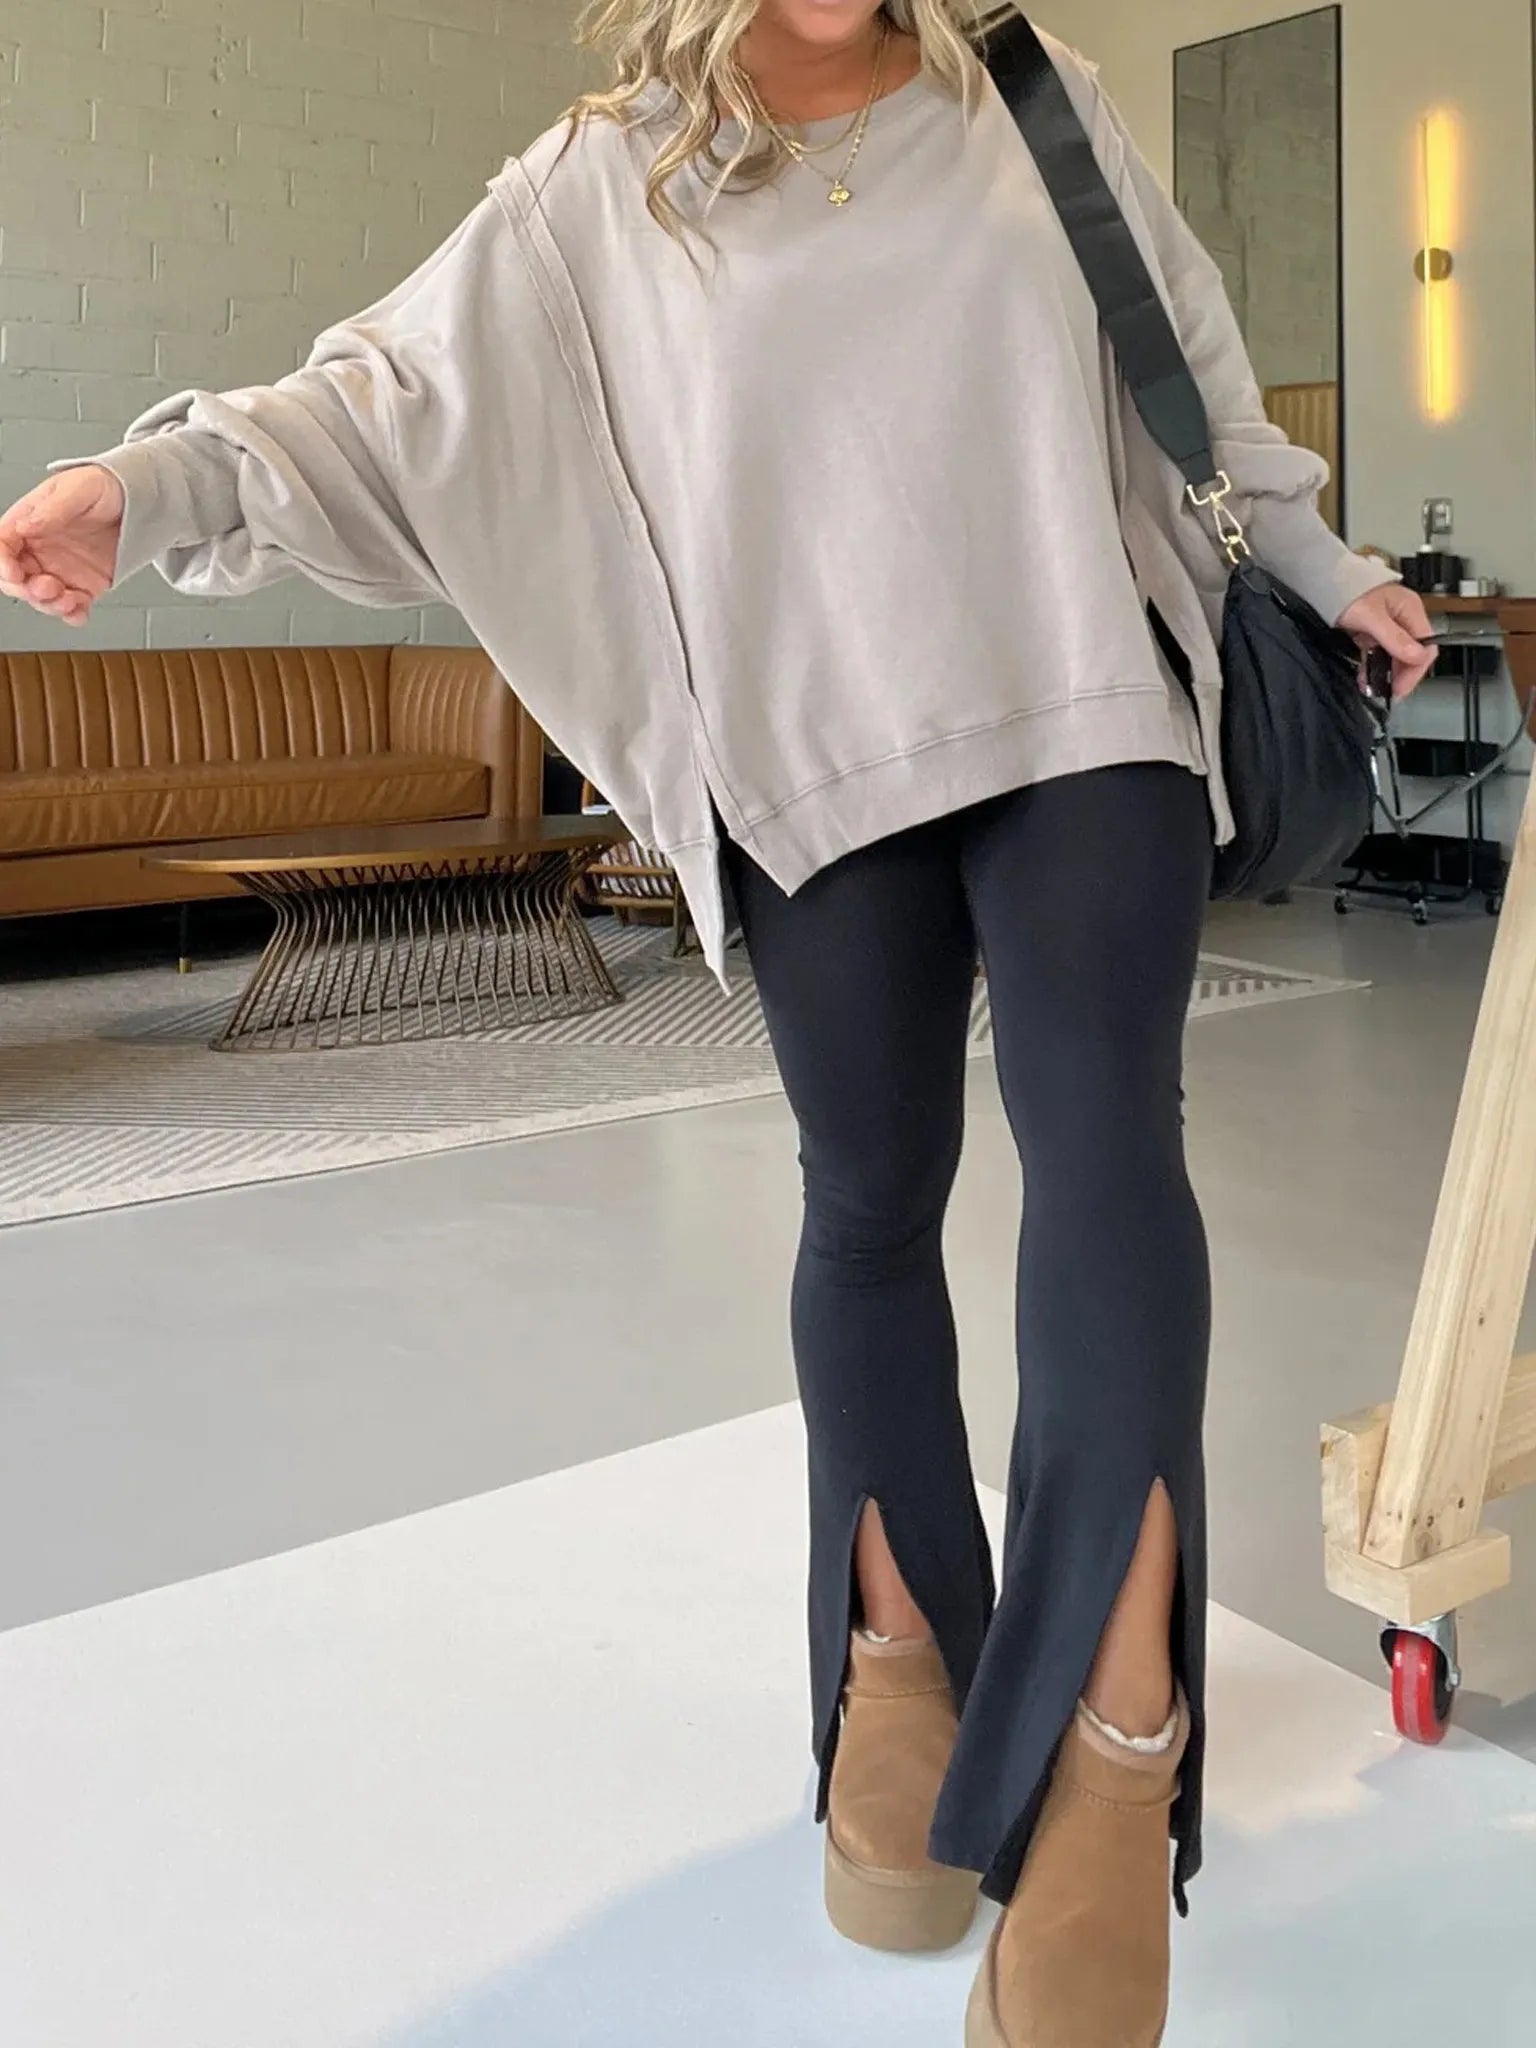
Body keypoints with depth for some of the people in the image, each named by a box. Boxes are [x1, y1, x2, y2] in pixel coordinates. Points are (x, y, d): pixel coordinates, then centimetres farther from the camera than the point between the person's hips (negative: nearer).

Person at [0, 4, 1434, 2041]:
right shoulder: (600, 189, 5)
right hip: (819, 754, -1)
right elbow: (403, 386, -2)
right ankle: (898, 1654, 20)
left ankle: (1117, 1729, -13)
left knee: (1104, 1132, -17)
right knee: (872, 1193, 4)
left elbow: (1192, 358, 20)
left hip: (1086, 707, 1)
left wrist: (1319, 562, 24)